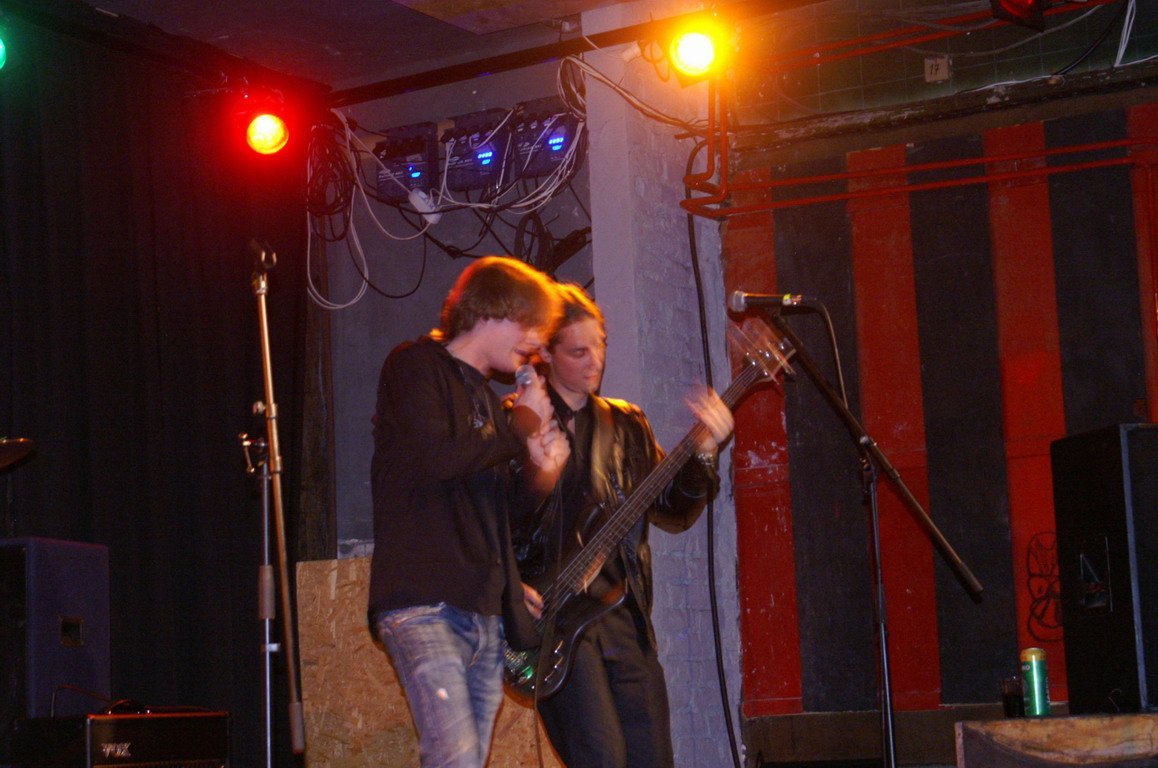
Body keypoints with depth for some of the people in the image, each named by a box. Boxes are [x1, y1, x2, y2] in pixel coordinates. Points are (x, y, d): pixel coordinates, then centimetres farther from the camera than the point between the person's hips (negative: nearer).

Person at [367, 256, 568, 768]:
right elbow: (435, 456, -17)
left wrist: (541, 469, 8)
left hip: (485, 613, 8)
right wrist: (524, 425, -3)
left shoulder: (484, 394, 26)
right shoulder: (416, 366, 2)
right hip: (424, 607, -8)